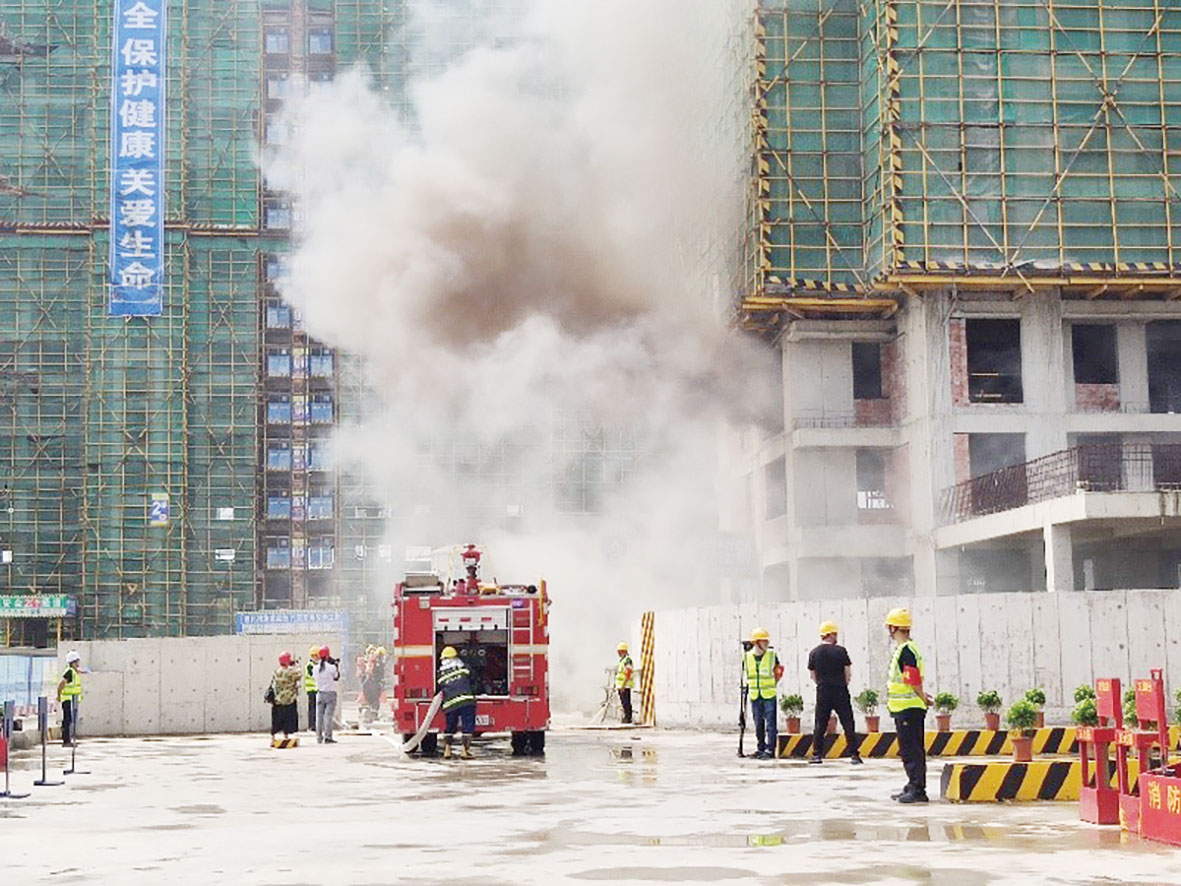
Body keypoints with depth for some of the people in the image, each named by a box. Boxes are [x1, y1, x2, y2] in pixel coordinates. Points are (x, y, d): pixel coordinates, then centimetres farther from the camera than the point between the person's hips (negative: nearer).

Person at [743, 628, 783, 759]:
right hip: (754, 695, 3)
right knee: (758, 724, 10)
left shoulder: (772, 655, -2)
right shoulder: (747, 657, 3)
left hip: (769, 695, -3)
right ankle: (761, 748, 21)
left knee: (770, 723, -7)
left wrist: (772, 684, 7)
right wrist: (745, 685, 10)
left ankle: (769, 750, -4)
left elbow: (777, 671, 11)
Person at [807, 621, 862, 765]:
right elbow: (848, 673, -2)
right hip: (840, 691, -2)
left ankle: (817, 754, 5)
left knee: (820, 725, 8)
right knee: (848, 723, 3)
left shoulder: (814, 653, 2)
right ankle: (854, 755, 1)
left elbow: (813, 676, 8)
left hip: (822, 692, 2)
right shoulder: (840, 650, -6)